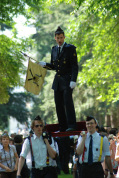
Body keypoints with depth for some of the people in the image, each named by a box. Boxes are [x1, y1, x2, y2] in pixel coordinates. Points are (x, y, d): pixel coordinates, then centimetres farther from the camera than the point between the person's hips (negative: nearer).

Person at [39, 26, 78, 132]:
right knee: (59, 105, 3)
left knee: (68, 102, -14)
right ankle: (62, 128, 7)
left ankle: (71, 126, -12)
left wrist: (73, 80, -17)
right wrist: (45, 64, 0)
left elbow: (75, 66, -8)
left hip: (67, 80, -6)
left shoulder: (70, 48, -3)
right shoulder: (54, 50, 15)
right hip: (57, 80, 6)